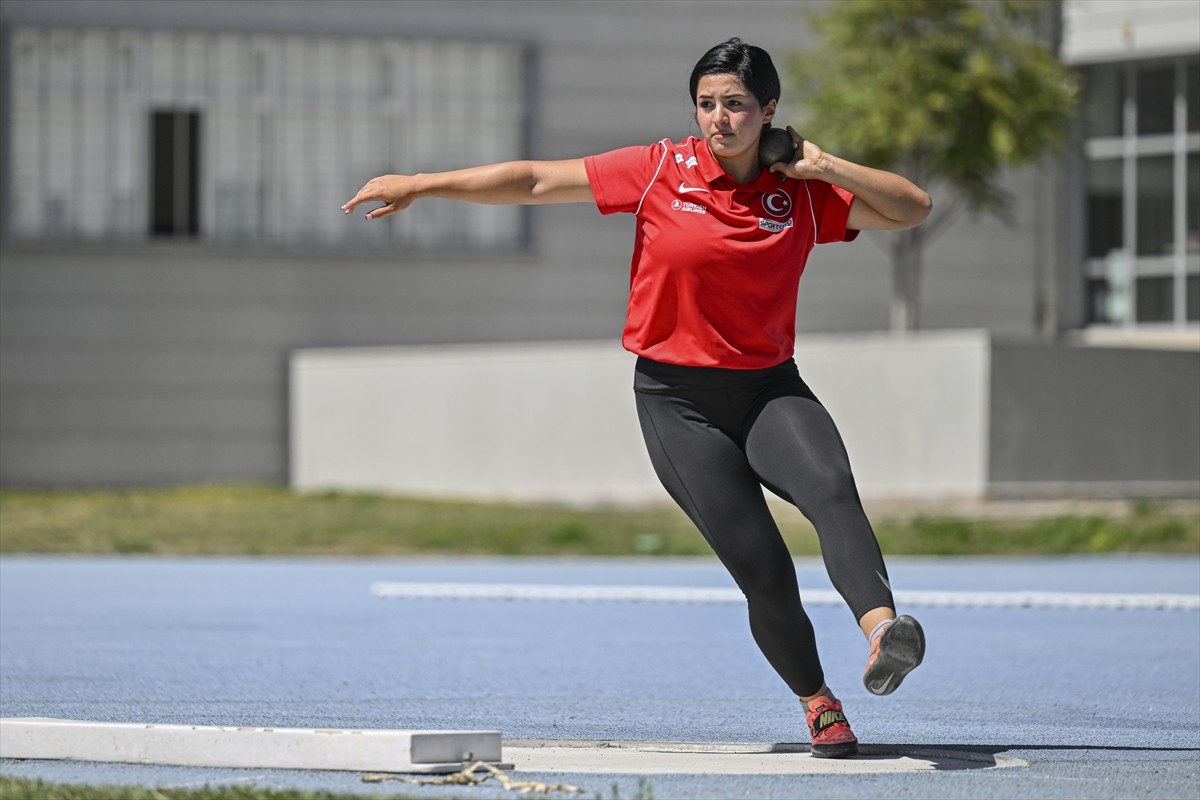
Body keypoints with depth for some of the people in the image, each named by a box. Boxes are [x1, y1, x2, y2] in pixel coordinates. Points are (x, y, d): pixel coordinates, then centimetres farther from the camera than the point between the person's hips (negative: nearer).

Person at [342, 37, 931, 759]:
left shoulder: (806, 194, 2)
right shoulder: (661, 171, -3)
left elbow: (913, 208, 5)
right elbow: (538, 181, 0)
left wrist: (829, 168, -9)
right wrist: (419, 185, 1)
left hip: (770, 389, 1)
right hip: (679, 401, -1)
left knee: (831, 487, -32)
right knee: (763, 571, -11)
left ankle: (881, 628, -50)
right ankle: (818, 705, 8)